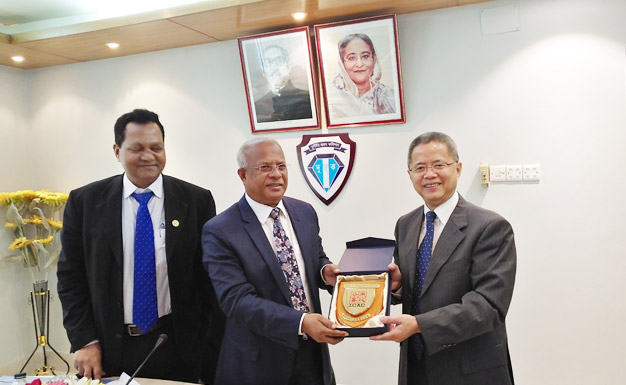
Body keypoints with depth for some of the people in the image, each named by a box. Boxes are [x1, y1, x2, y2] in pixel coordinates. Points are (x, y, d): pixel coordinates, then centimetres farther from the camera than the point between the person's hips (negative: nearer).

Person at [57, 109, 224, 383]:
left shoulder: (196, 201, -6)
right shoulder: (85, 202, -2)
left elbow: (210, 276, -3)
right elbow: (70, 275, 2)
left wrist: (212, 345, -5)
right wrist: (85, 340, -4)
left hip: (178, 347, 0)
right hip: (110, 348, 1)